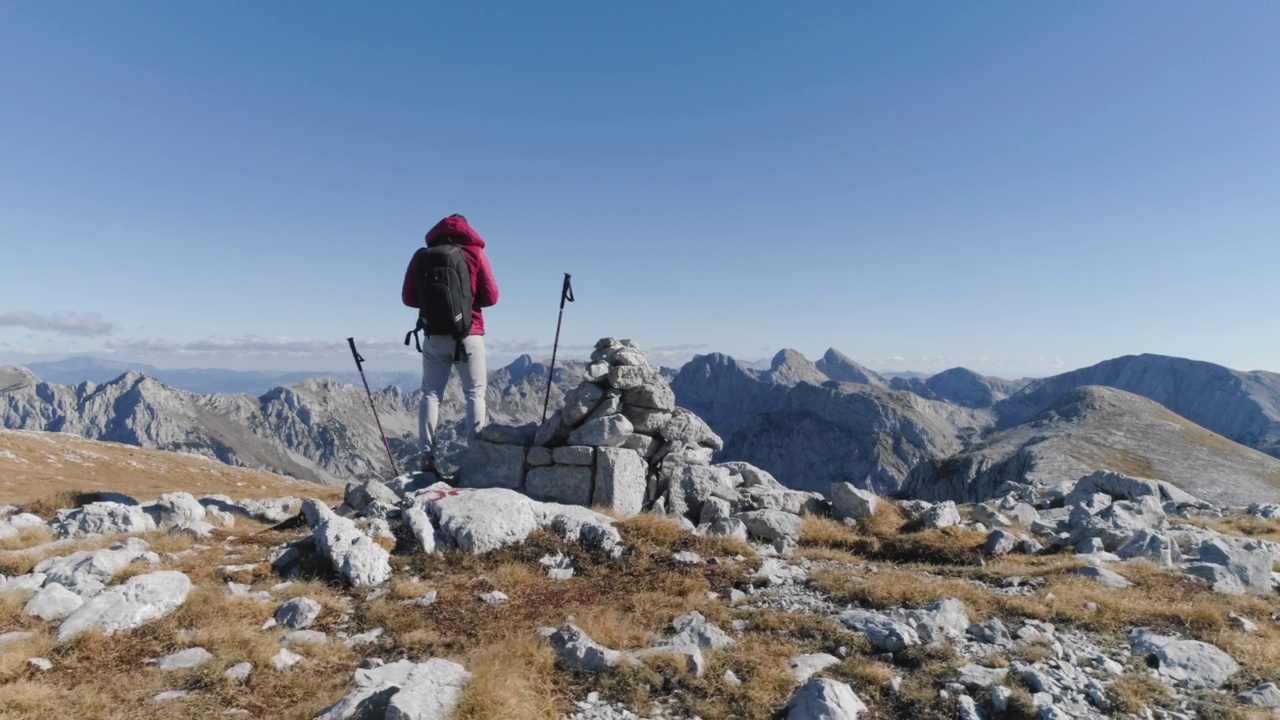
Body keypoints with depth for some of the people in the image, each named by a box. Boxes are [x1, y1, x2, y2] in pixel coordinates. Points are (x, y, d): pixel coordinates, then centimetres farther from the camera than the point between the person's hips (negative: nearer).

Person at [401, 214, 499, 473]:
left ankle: (427, 457, -1)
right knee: (475, 393, 5)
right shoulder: (475, 253, -1)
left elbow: (408, 297, 6)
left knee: (431, 394, 8)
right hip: (469, 335, -2)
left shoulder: (423, 255, 4)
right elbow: (491, 297, -2)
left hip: (435, 336, 2)